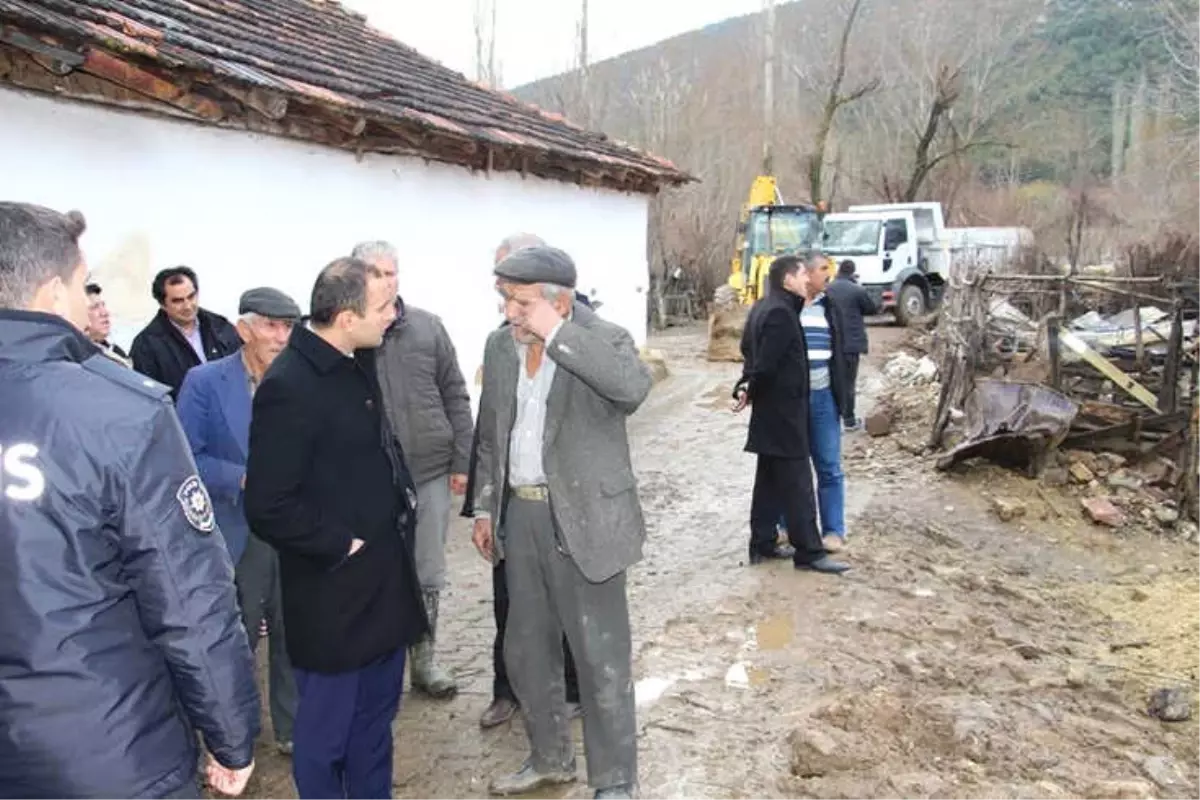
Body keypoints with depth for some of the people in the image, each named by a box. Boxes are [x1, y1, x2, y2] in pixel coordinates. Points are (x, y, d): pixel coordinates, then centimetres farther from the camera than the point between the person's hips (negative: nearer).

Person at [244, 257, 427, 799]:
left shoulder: (355, 362, 4)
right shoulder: (289, 386, -23)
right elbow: (268, 508, -24)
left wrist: (403, 501, 8)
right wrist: (340, 546, -16)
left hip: (382, 576, 8)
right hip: (334, 592, -8)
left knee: (376, 715, 22)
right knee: (326, 729, 12)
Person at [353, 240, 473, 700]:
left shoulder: (428, 328, 4)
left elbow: (455, 397, 6)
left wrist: (462, 461, 3)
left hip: (431, 473, 3)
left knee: (428, 575, 12)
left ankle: (423, 659, 29)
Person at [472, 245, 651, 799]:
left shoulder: (603, 339, -11)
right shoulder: (500, 345, 7)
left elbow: (634, 387, -34)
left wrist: (556, 334, -30)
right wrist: (485, 507, 13)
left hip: (583, 519, -6)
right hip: (520, 516, 6)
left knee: (601, 658, 4)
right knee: (526, 649, 18)